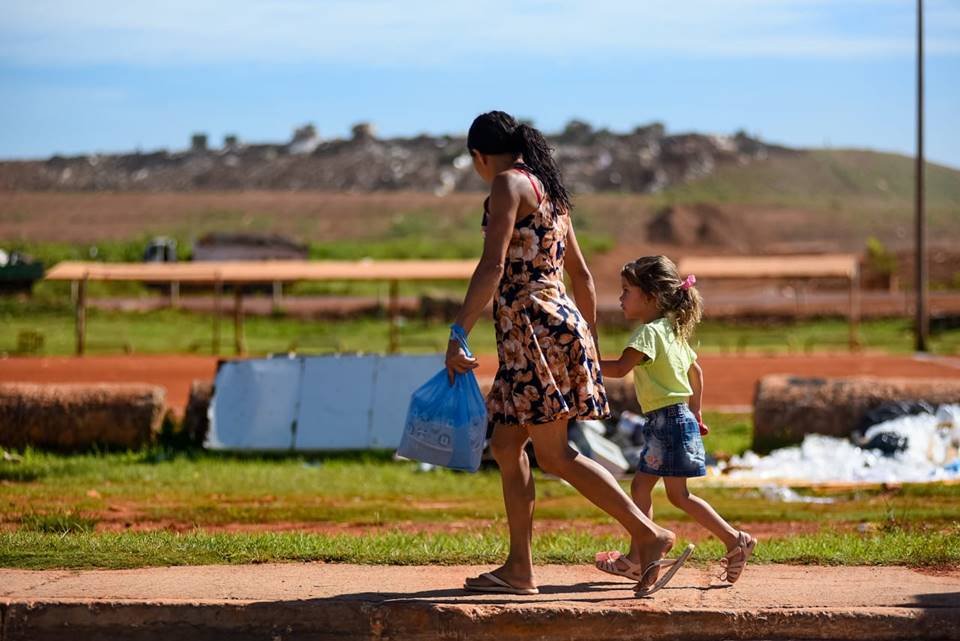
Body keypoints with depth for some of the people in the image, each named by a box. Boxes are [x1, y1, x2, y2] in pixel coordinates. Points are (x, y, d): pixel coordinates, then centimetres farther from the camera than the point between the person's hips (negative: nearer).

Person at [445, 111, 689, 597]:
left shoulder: (509, 185, -8)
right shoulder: (548, 191, 19)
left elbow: (492, 268, -18)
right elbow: (581, 274, 24)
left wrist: (458, 335, -18)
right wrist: (589, 341, 30)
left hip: (534, 327, -9)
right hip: (561, 320, 9)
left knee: (554, 455, -8)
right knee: (505, 445, 10)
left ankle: (648, 535, -9)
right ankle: (519, 568, 8)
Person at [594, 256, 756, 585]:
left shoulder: (649, 332, -15)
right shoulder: (673, 331, 15)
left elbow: (621, 367, -27)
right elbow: (695, 371, 25)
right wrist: (695, 414, 31)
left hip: (668, 420, -10)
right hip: (681, 418, 10)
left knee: (678, 494, -5)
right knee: (640, 486, 12)